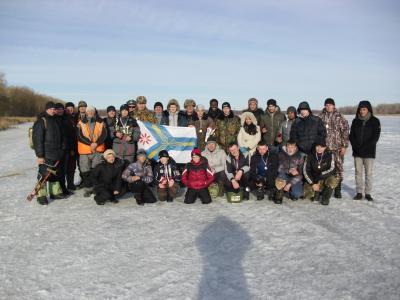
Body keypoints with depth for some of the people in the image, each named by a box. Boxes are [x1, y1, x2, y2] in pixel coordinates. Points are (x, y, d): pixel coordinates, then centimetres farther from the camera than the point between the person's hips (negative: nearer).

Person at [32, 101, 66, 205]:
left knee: (55, 173, 15)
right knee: (43, 174, -5)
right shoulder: (41, 121, -10)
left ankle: (55, 192, 27)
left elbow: (61, 136, 21)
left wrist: (62, 149, 14)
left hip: (56, 154, 8)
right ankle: (41, 196, 4)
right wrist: (39, 155, -19)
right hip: (45, 154, -8)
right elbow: (37, 139, -15)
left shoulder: (55, 120, 14)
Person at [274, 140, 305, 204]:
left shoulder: (300, 156, -9)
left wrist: (289, 184, -20)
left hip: (295, 179, 0)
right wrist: (289, 171, -29)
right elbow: (279, 168, -12)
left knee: (298, 193, -25)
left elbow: (300, 173, -12)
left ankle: (291, 192, 15)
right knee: (281, 174, -34)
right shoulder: (281, 154, -6)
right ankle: (279, 194, -7)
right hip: (284, 176, 0)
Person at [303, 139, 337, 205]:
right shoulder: (310, 156, -5)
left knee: (332, 181, -36)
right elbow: (305, 171, -7)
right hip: (313, 180, 1)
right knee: (307, 195, -22)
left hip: (327, 178, -1)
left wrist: (320, 175, -27)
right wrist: (313, 184, -15)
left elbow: (332, 170, -17)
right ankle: (316, 192, 16)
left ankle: (325, 198, -9)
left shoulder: (330, 155, -10)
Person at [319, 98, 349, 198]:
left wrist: (344, 146, -7)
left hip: (337, 147, -2)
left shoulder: (339, 117, 0)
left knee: (338, 167, 1)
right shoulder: (321, 117, 7)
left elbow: (345, 131, -1)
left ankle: (337, 190, 11)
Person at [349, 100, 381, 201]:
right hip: (357, 152, 3)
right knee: (358, 172, 4)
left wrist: (365, 147, -14)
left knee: (369, 173, 1)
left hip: (369, 152, -2)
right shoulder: (355, 121, 7)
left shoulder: (375, 121, -1)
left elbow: (375, 137, -6)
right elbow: (351, 135, 6)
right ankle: (359, 192, 11)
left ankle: (368, 193, 9)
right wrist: (356, 146, -8)